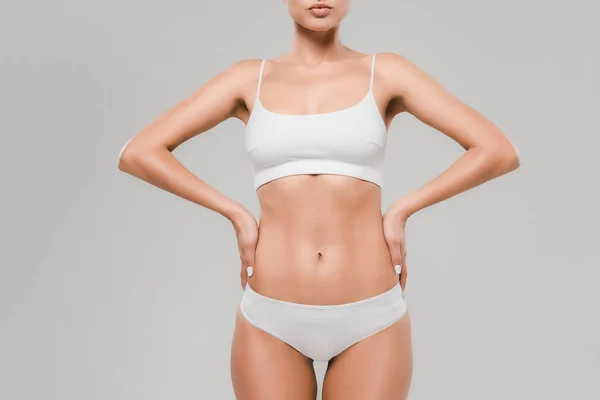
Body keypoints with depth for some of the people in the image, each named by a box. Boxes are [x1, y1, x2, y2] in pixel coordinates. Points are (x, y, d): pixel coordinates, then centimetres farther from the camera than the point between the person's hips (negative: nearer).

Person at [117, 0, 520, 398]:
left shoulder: (386, 72, 2)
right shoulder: (249, 78, 5)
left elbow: (501, 151, -2)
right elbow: (136, 153, 1)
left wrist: (401, 210, -5)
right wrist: (237, 215, -5)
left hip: (370, 320, 0)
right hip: (271, 322, 1)